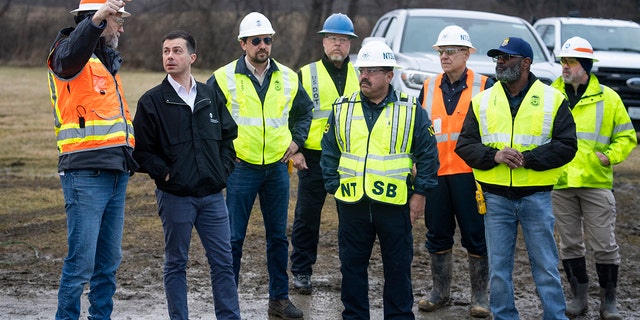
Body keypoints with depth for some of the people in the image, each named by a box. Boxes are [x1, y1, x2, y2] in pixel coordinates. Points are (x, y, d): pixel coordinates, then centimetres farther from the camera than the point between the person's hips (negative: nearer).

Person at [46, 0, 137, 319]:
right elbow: (73, 51, -32)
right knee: (81, 261, -9)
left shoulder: (106, 61, 22)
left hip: (116, 173, 9)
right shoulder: (70, 56, -5)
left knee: (109, 261, 12)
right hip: (86, 174, -9)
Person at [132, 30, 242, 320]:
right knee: (176, 264, 7)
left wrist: (223, 170, 5)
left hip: (212, 195, 3)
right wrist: (165, 174, -12)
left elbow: (229, 136, 17)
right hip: (175, 196, -3)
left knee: (223, 262, 6)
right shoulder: (152, 101, -3)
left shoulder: (210, 97, 9)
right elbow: (141, 150, -5)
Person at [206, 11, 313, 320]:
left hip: (277, 167, 3)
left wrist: (296, 140, 9)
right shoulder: (224, 78, -5)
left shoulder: (288, 78, 6)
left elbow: (304, 111, 22)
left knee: (278, 236, 10)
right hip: (240, 167, -3)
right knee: (234, 238, -1)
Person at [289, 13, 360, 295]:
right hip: (314, 157, -2)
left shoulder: (360, 76, 10)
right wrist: (295, 150, -7)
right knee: (307, 216, 3)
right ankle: (301, 271, 13)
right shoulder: (306, 74, 2)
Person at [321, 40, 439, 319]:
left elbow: (428, 154, 2)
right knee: (352, 265, 10)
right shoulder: (342, 108, 7)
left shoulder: (411, 109, 0)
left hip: (395, 202, -2)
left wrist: (420, 192, -3)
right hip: (352, 203, 2)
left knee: (398, 267, 6)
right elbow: (329, 152, 12)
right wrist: (334, 187, 5)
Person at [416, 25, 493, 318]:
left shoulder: (484, 87, -1)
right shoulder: (429, 88, 11)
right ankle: (440, 292, 22)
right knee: (437, 235, 10)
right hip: (435, 173, 4)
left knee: (476, 236, 0)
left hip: (470, 173, -4)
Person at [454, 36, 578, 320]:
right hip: (496, 197, 2)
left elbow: (566, 145, -5)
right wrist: (494, 155, -13)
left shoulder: (552, 99, 0)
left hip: (536, 196, -2)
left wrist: (527, 158, -16)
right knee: (498, 268, 7)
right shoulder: (482, 101, 7)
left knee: (546, 266, 2)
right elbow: (464, 145, 5)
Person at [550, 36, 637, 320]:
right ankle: (579, 296, 20)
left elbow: (627, 136, 8)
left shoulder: (608, 98, 3)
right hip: (560, 182, 2)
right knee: (570, 243, 8)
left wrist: (610, 156, -7)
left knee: (604, 243, -1)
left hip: (596, 182, -2)